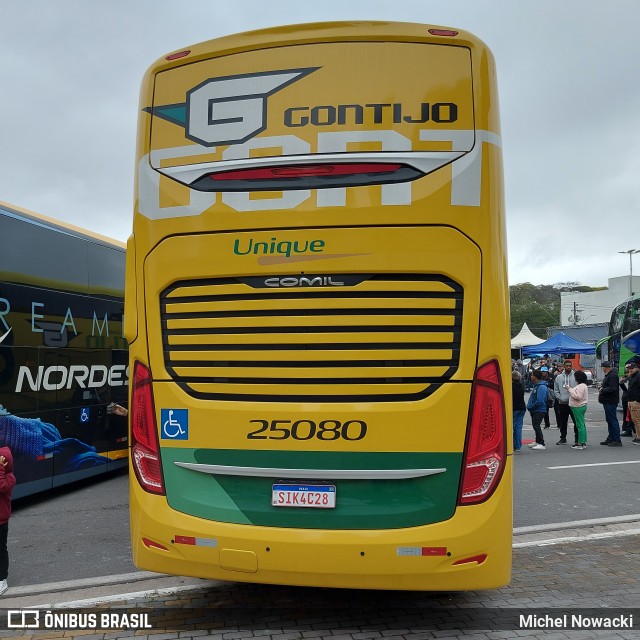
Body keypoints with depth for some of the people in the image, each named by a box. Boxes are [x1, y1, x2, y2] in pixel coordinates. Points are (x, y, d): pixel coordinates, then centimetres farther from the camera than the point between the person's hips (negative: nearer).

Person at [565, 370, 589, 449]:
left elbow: (578, 396, -23)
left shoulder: (581, 386, -16)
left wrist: (569, 389, -18)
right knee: (582, 424, 12)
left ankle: (580, 443, -8)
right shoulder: (583, 385, 18)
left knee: (580, 425, -9)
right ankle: (583, 442, 17)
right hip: (580, 406, 11)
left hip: (578, 407, -11)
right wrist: (569, 389, 7)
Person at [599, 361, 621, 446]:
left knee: (613, 420, -8)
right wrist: (602, 389, 8)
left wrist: (602, 389, -13)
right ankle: (610, 438, 23)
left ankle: (617, 440, -5)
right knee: (609, 420, 15)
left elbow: (612, 388, -26)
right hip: (608, 401, 11)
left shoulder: (612, 376, -17)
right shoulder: (608, 375, 17)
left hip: (611, 402, -11)